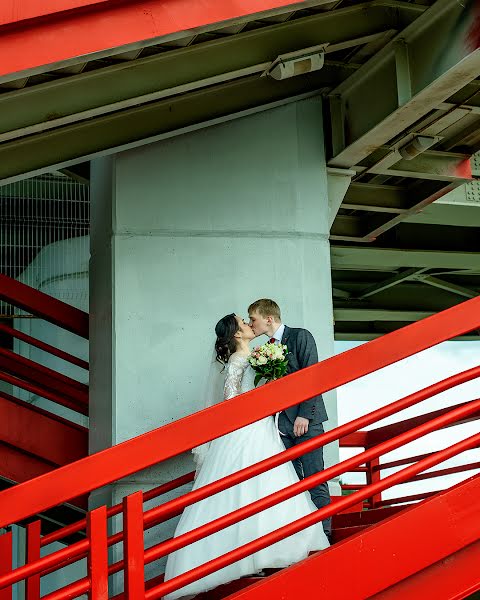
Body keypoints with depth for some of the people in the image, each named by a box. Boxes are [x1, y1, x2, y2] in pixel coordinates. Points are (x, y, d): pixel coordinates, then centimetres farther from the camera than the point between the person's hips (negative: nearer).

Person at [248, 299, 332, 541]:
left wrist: (304, 415, -14)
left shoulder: (300, 336, -1)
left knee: (314, 477, -8)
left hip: (305, 419, -6)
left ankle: (324, 532, -5)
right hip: (282, 422, 6)